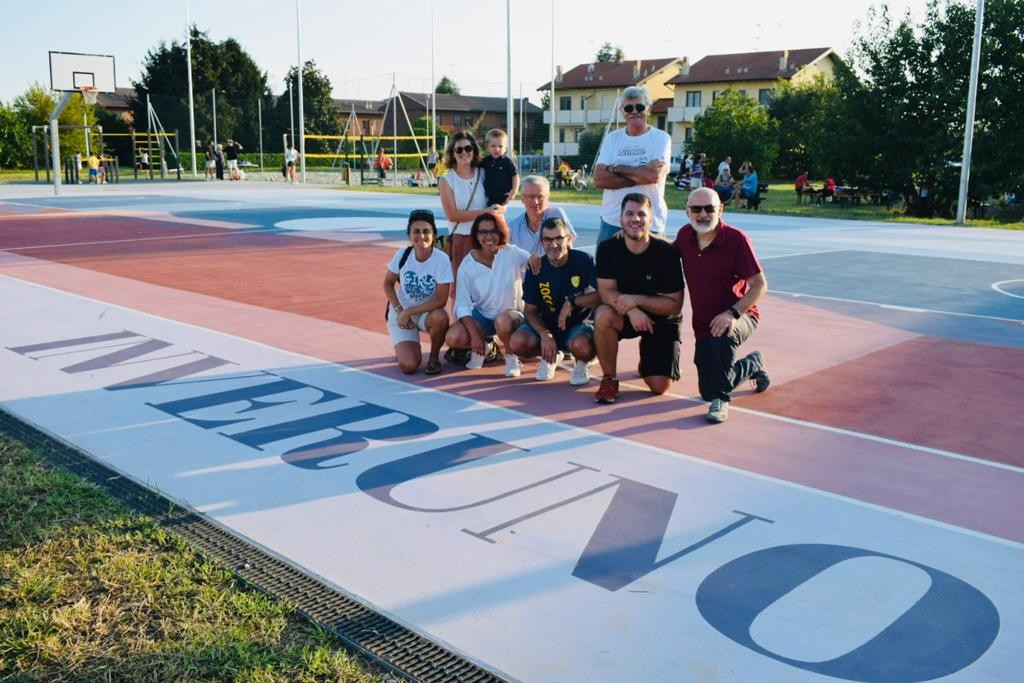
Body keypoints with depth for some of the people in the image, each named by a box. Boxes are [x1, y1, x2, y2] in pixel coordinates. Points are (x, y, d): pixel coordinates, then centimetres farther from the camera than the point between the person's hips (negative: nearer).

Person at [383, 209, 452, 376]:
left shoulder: (442, 259, -19)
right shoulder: (402, 254, -13)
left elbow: (441, 300, -18)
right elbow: (388, 283, 2)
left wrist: (409, 312, -20)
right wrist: (399, 311, -11)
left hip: (428, 312, 0)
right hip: (401, 312, 0)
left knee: (440, 317, -39)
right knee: (409, 366, -21)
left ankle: (434, 357, -7)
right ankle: (403, 348, 19)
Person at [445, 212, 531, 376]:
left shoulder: (511, 253, -13)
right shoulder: (467, 266, -11)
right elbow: (462, 305, -10)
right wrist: (474, 335, -21)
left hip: (511, 315, -2)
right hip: (481, 316, 2)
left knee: (503, 321, -39)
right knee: (453, 338, -24)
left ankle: (511, 356, -5)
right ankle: (485, 347, 11)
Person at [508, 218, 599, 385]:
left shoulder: (583, 260, -14)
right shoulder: (536, 269, -6)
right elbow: (529, 311, -1)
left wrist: (572, 301, -29)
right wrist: (544, 334, -18)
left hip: (579, 323, -3)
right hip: (547, 325, 3)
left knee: (582, 346, -39)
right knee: (517, 342, -25)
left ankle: (582, 363, 3)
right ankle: (551, 356, 10)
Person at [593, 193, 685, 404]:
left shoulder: (667, 252, -18)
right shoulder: (608, 249, -11)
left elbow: (675, 305, -16)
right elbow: (606, 292, -16)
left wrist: (637, 299, -28)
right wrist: (631, 310, -35)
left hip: (661, 320, -1)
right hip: (624, 316, 1)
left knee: (660, 386, -13)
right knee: (603, 315, -35)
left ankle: (647, 360, 25)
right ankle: (609, 379, -14)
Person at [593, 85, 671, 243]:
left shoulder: (661, 138, -1)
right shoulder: (612, 138, 8)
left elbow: (654, 175, -18)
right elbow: (598, 179, -4)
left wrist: (616, 168, -7)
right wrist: (640, 176, -13)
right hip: (611, 221, 3)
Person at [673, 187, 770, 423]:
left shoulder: (736, 239, -18)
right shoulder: (685, 235, -3)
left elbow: (760, 285, -18)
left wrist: (732, 313, -32)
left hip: (740, 315, -5)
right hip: (703, 323, 6)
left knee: (723, 336, -42)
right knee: (707, 391, 6)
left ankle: (720, 400, -22)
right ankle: (752, 365, 35)